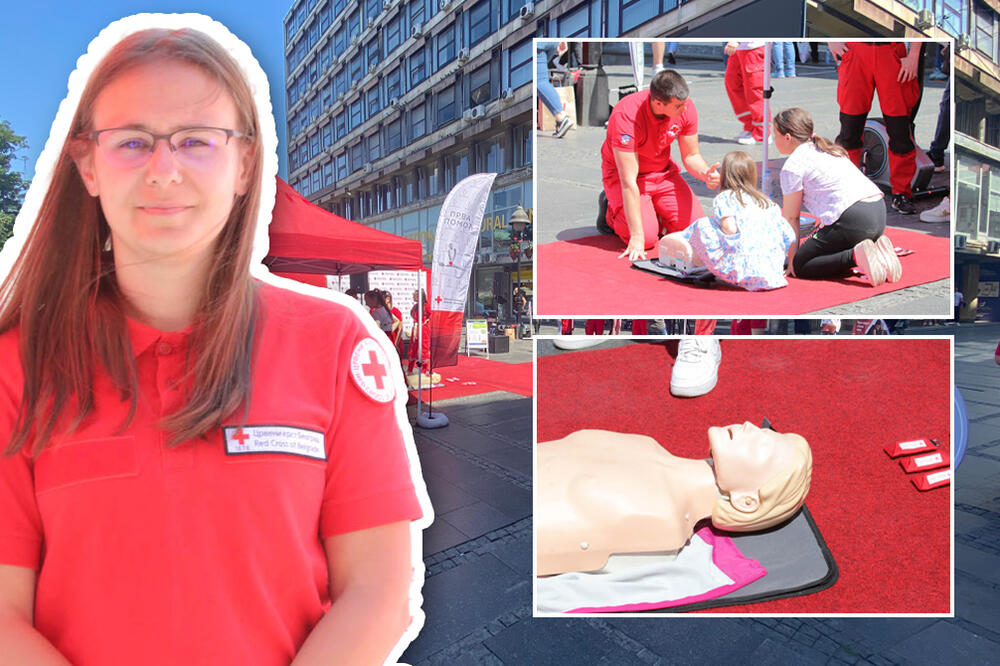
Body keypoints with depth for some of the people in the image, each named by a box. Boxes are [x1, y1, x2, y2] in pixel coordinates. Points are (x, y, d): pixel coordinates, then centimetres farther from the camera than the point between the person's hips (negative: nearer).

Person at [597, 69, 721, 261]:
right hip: (622, 173, -5)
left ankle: (651, 210, 18)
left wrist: (706, 174, -27)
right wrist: (637, 237, -34)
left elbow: (691, 156, -2)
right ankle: (611, 211, 8)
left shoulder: (687, 108, -17)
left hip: (663, 171, 5)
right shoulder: (626, 116, -33)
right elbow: (629, 181, -34)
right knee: (647, 236, -22)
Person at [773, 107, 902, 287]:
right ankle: (875, 248, 7)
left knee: (799, 266, 0)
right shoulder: (826, 149, 24)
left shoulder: (792, 166, -2)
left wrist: (792, 260, 6)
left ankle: (855, 256, -18)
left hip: (852, 220, -9)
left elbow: (791, 217, 0)